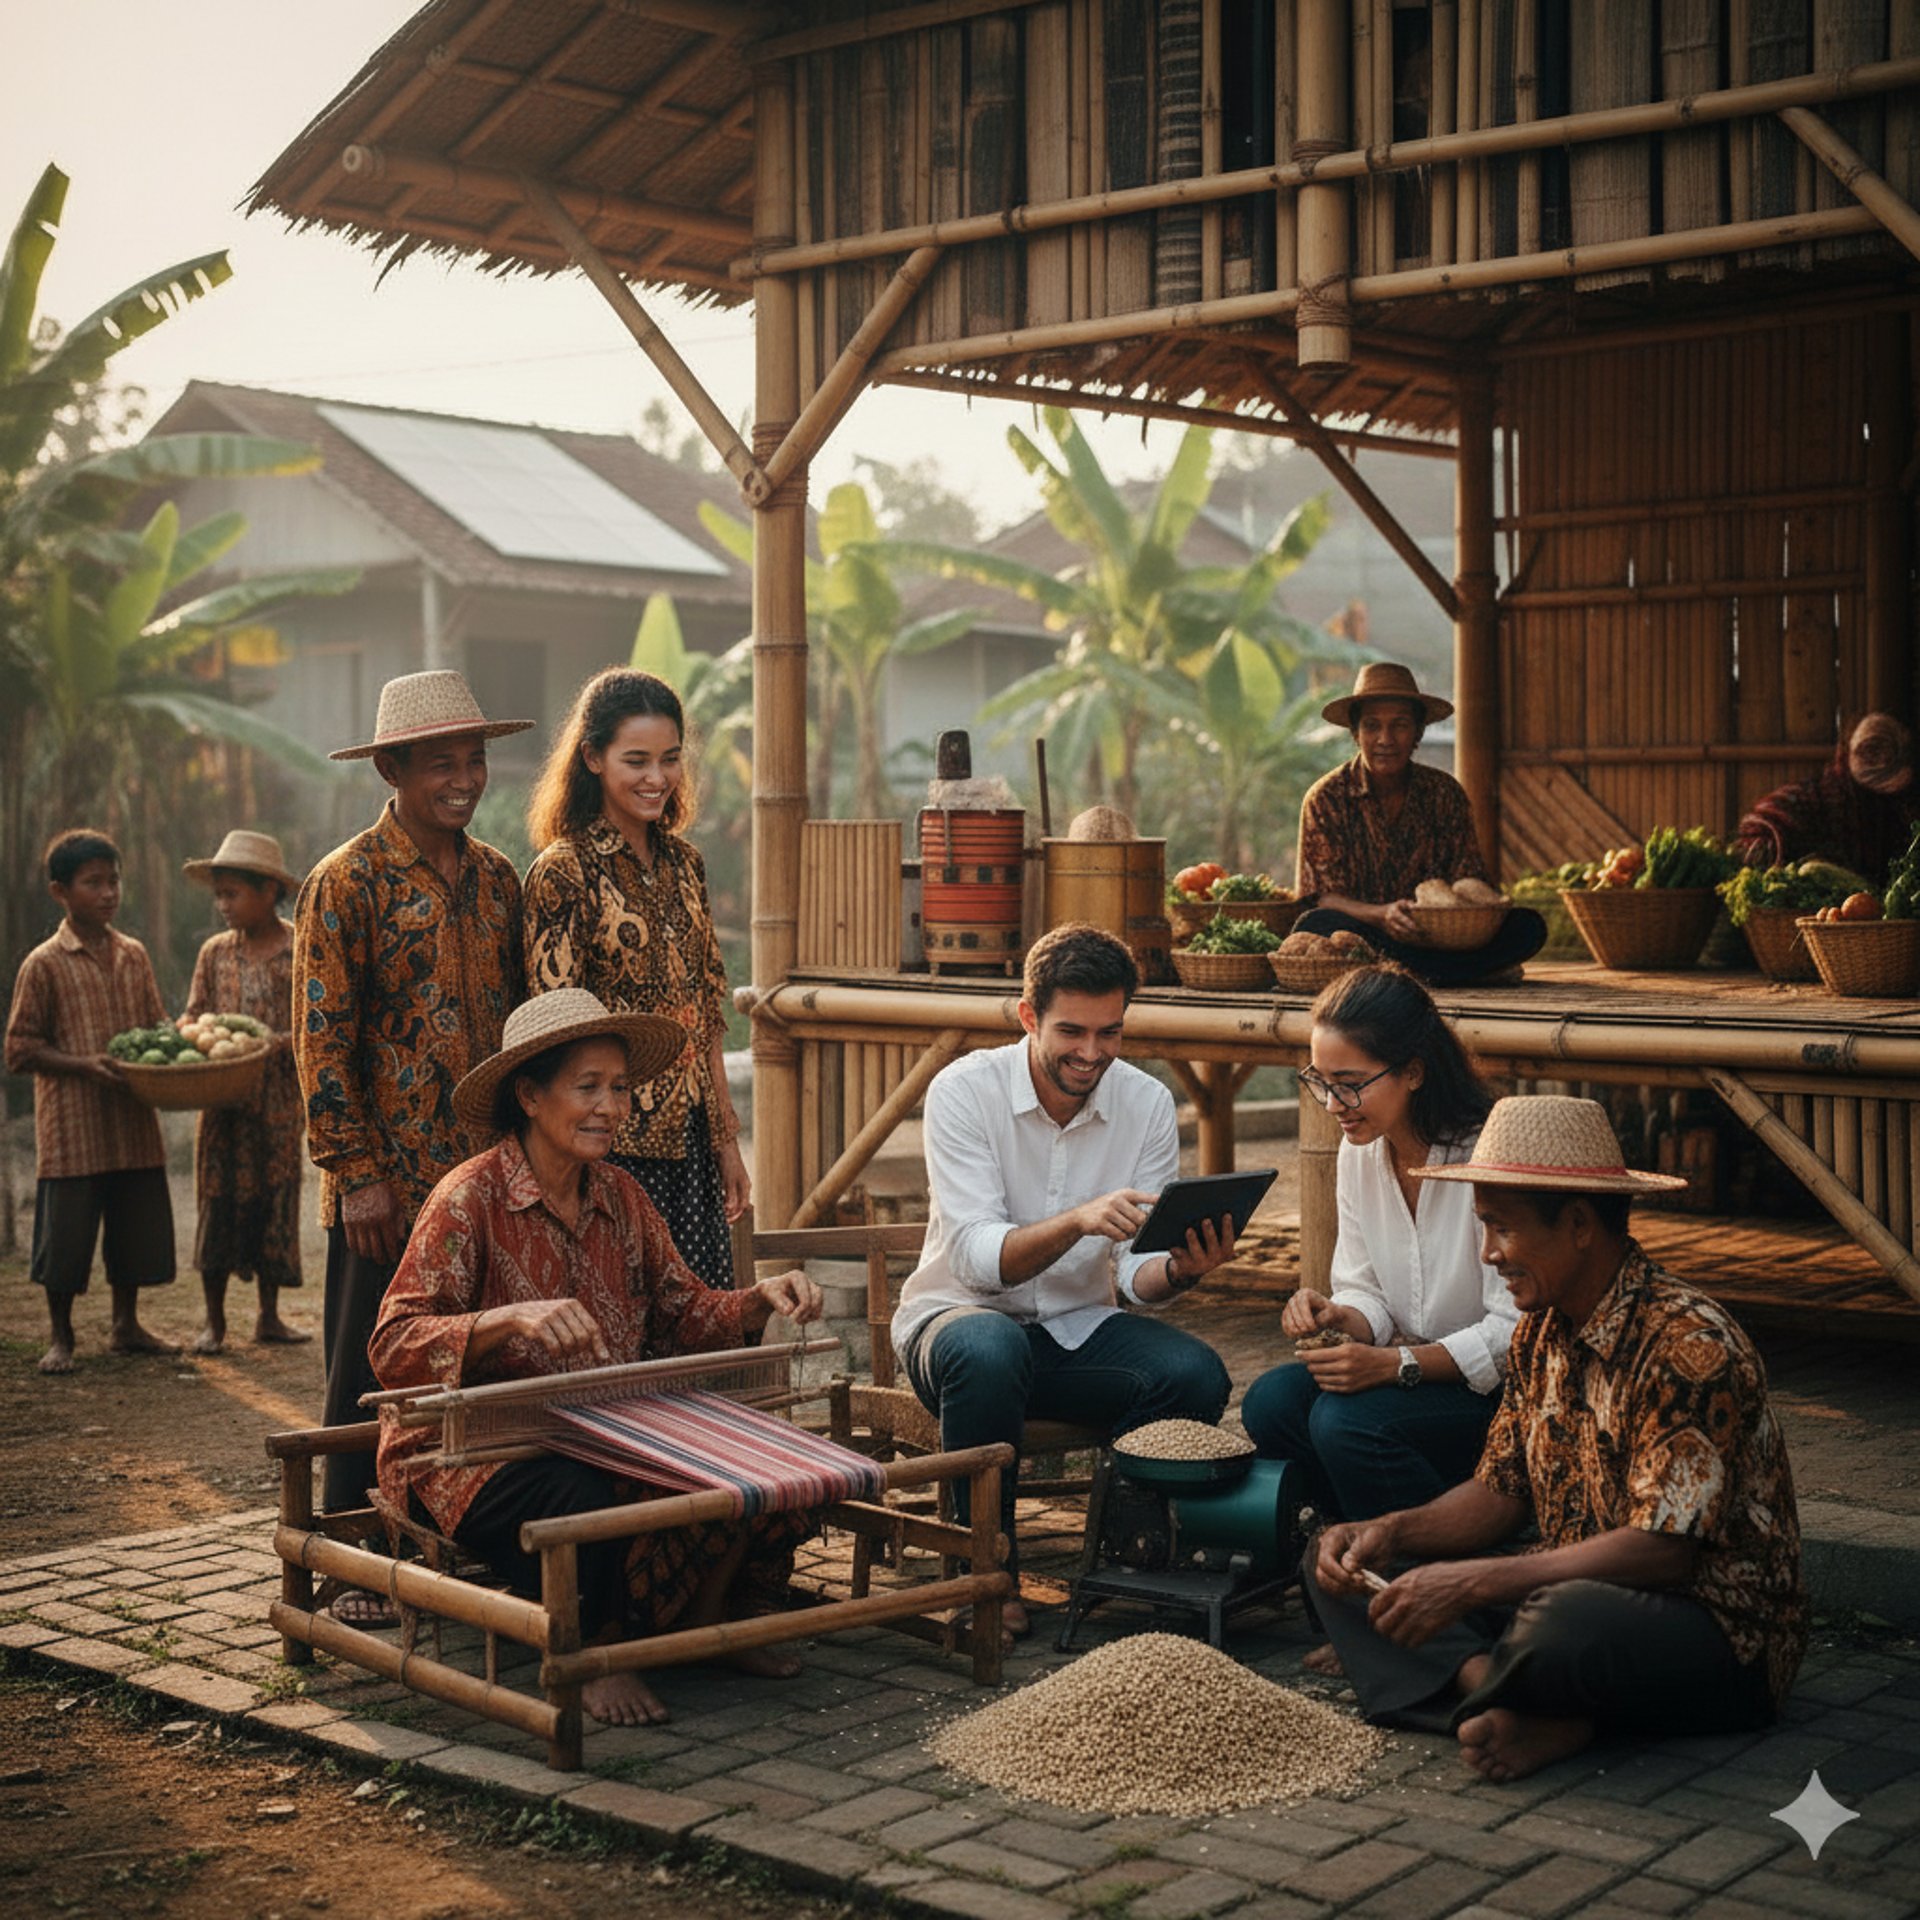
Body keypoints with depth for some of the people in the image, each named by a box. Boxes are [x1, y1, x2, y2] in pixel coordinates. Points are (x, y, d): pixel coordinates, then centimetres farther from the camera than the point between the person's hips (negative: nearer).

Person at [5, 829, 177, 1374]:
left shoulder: (134, 955, 9)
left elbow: (156, 1026, 17)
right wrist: (84, 1064, -18)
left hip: (133, 1124, 5)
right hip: (72, 1128, -5)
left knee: (136, 1227, 11)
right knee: (65, 1234, 1)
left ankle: (126, 1326, 27)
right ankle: (60, 1337, 16)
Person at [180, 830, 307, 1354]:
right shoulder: (216, 952, 8)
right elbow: (195, 1016, 10)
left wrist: (282, 1043, -20)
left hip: (280, 1099, -2)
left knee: (275, 1198, 5)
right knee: (219, 1201, 1)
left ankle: (269, 1315, 16)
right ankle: (214, 1320, 8)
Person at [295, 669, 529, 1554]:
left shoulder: (495, 876, 11)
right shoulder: (346, 881, -6)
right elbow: (322, 1041, -10)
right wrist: (356, 1174, -14)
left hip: (488, 1175, 5)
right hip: (392, 1185, -5)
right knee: (375, 1380, 3)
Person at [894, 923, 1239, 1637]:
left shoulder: (1147, 1104, -4)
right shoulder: (965, 1090, -15)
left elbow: (1139, 1274, -6)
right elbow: (978, 1259, -24)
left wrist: (1179, 1269, -30)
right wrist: (1079, 1220, -42)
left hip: (1080, 1327, 3)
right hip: (958, 1316, -3)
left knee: (1197, 1374, -26)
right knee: (990, 1351, -39)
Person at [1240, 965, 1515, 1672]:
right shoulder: (1361, 1151, 2)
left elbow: (1516, 1333, -21)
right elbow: (1371, 1297, 8)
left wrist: (1396, 1364, -29)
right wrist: (1338, 1315, -15)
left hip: (1508, 1394, -7)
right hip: (1418, 1372, 7)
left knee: (1347, 1422, -29)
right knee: (1271, 1403, -17)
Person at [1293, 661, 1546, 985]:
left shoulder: (1445, 793, 7)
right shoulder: (1326, 798, -2)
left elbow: (1470, 880, 5)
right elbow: (1323, 898, -9)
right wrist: (1381, 915, -30)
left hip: (1437, 936, 3)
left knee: (1528, 926, -19)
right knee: (1314, 926, -36)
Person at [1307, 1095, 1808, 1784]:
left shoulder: (1691, 1345, -21)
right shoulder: (1542, 1331, 6)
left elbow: (1661, 1549, -26)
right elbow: (1501, 1492, 12)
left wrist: (1471, 1583, -27)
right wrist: (1391, 1532, -7)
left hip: (1724, 1637, -9)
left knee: (1568, 1621, -42)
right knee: (1344, 1568, 0)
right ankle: (1541, 1718, -19)